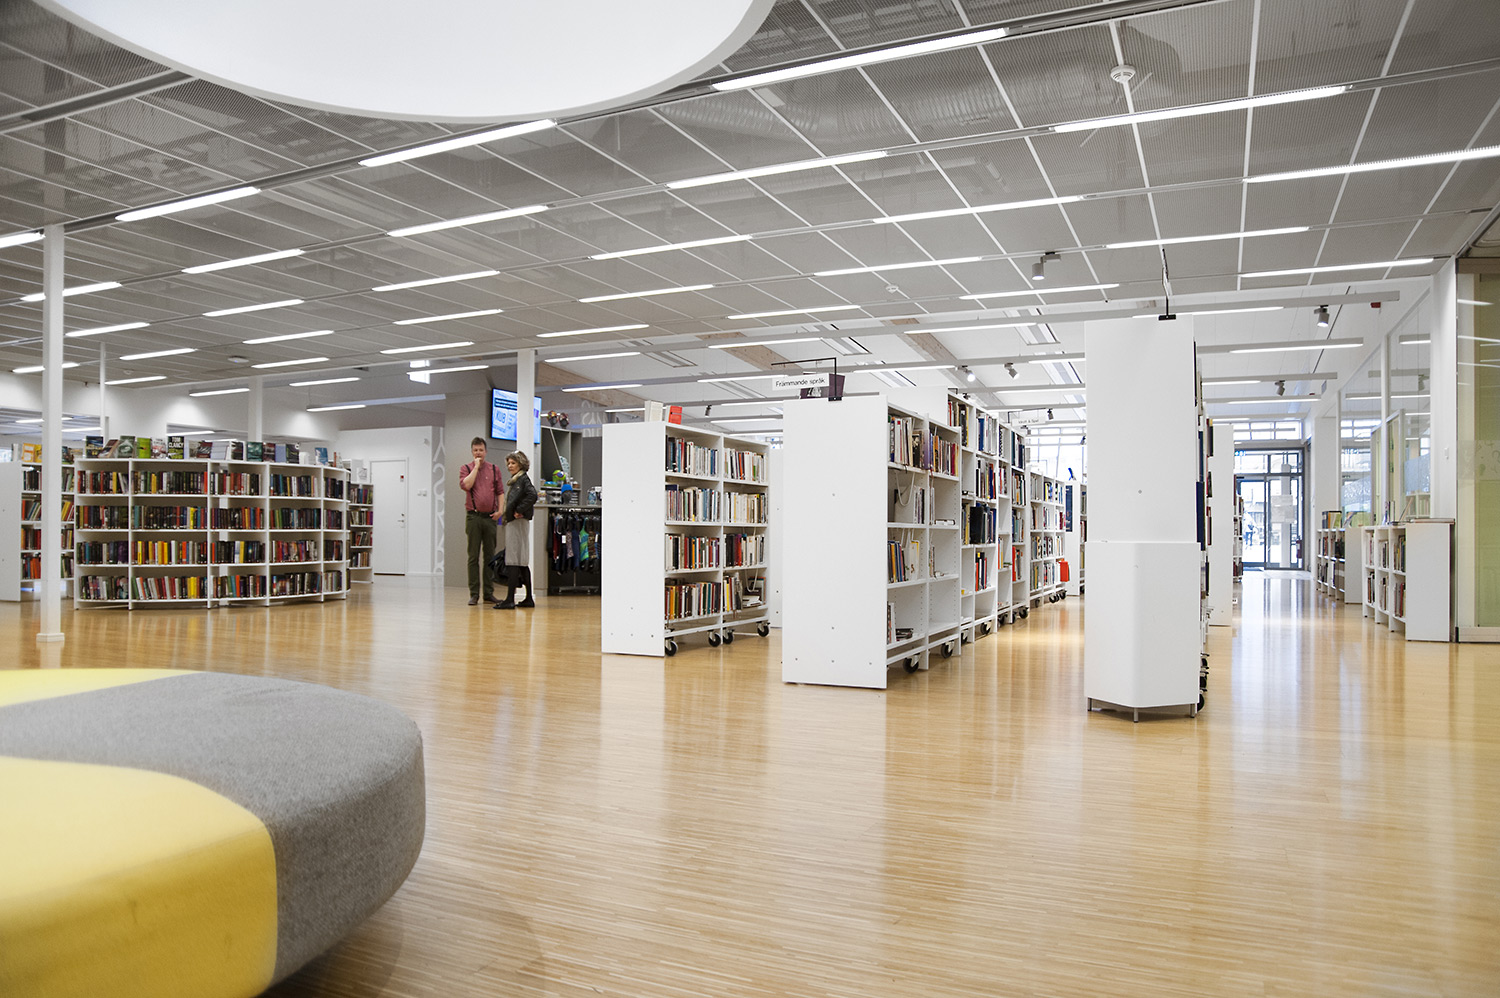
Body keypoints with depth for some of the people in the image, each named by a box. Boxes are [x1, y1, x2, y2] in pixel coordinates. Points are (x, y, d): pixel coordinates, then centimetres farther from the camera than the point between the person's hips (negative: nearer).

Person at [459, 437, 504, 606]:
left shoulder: (494, 469, 11)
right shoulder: (466, 468, 5)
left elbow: (500, 491, 11)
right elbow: (465, 485, -14)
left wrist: (500, 510, -2)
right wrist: (476, 467, -9)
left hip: (490, 517, 2)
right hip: (474, 516, -2)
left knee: (489, 556, 5)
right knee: (474, 557, -1)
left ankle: (488, 593, 11)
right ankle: (474, 594, 1)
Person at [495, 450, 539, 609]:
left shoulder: (523, 479, -10)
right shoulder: (515, 480, 18)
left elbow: (532, 495, -25)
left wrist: (519, 511, -20)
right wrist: (507, 514, 10)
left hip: (518, 523, -10)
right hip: (512, 523, 10)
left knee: (513, 561, -10)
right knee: (522, 562, 12)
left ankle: (510, 599, -10)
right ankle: (529, 599, 16)